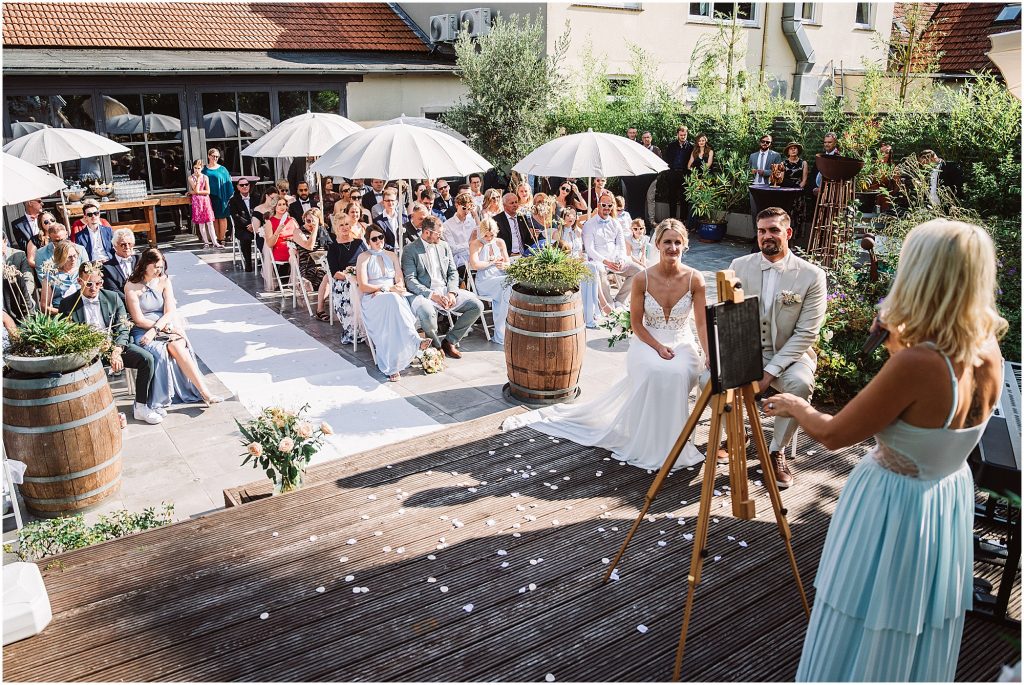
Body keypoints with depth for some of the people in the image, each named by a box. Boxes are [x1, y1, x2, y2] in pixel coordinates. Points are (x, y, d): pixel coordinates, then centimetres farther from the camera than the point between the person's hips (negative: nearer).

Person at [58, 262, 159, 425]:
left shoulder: (113, 298, 7)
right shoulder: (68, 304, 3)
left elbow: (123, 329, 3)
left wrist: (116, 352, -15)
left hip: (115, 346, 2)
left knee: (147, 358, -21)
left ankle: (140, 407, -10)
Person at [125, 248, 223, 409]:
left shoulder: (164, 281, 9)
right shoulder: (131, 287, -2)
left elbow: (171, 312, -1)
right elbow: (139, 319, -6)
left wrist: (155, 329, -17)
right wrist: (166, 328, -15)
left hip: (164, 327, 2)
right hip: (142, 332, -2)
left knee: (176, 345, -31)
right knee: (159, 351, -32)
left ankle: (203, 392, -34)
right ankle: (204, 392, -31)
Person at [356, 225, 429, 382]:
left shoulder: (392, 255, 20)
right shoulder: (364, 257, 7)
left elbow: (400, 282, 11)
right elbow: (363, 286, -3)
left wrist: (380, 290, -8)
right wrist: (387, 289, -14)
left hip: (393, 297, 3)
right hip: (372, 300, -3)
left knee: (392, 301, -36)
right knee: (392, 300, -38)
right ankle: (415, 342, -42)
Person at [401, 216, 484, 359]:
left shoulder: (444, 246, 15)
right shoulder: (410, 250, -2)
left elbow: (453, 272, 14)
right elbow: (410, 280, -10)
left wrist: (452, 292, -6)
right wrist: (431, 294, -21)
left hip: (445, 290, 6)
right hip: (423, 293, -5)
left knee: (477, 306, -12)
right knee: (427, 313, -39)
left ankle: (449, 341, 1)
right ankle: (436, 345, -8)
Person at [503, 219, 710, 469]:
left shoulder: (695, 279, -6)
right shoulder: (642, 279, -8)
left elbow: (702, 323, -4)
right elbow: (636, 323, -2)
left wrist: (710, 357, -18)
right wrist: (658, 347, -16)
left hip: (682, 345, 1)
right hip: (647, 343, -1)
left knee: (677, 373, -35)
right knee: (654, 372, -36)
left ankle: (669, 444, -12)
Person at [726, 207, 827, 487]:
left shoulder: (812, 275, -7)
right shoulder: (740, 266, 1)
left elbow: (806, 333, -11)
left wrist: (771, 371, -19)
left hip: (788, 353, -2)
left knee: (800, 383, -34)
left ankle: (777, 450, -8)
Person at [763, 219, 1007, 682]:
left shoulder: (915, 364, -31)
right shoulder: (989, 356, -8)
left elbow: (832, 435, -20)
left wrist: (795, 407, -1)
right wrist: (900, 345, 3)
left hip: (893, 508, -7)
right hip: (952, 505, 7)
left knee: (866, 643, 14)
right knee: (921, 643, 26)